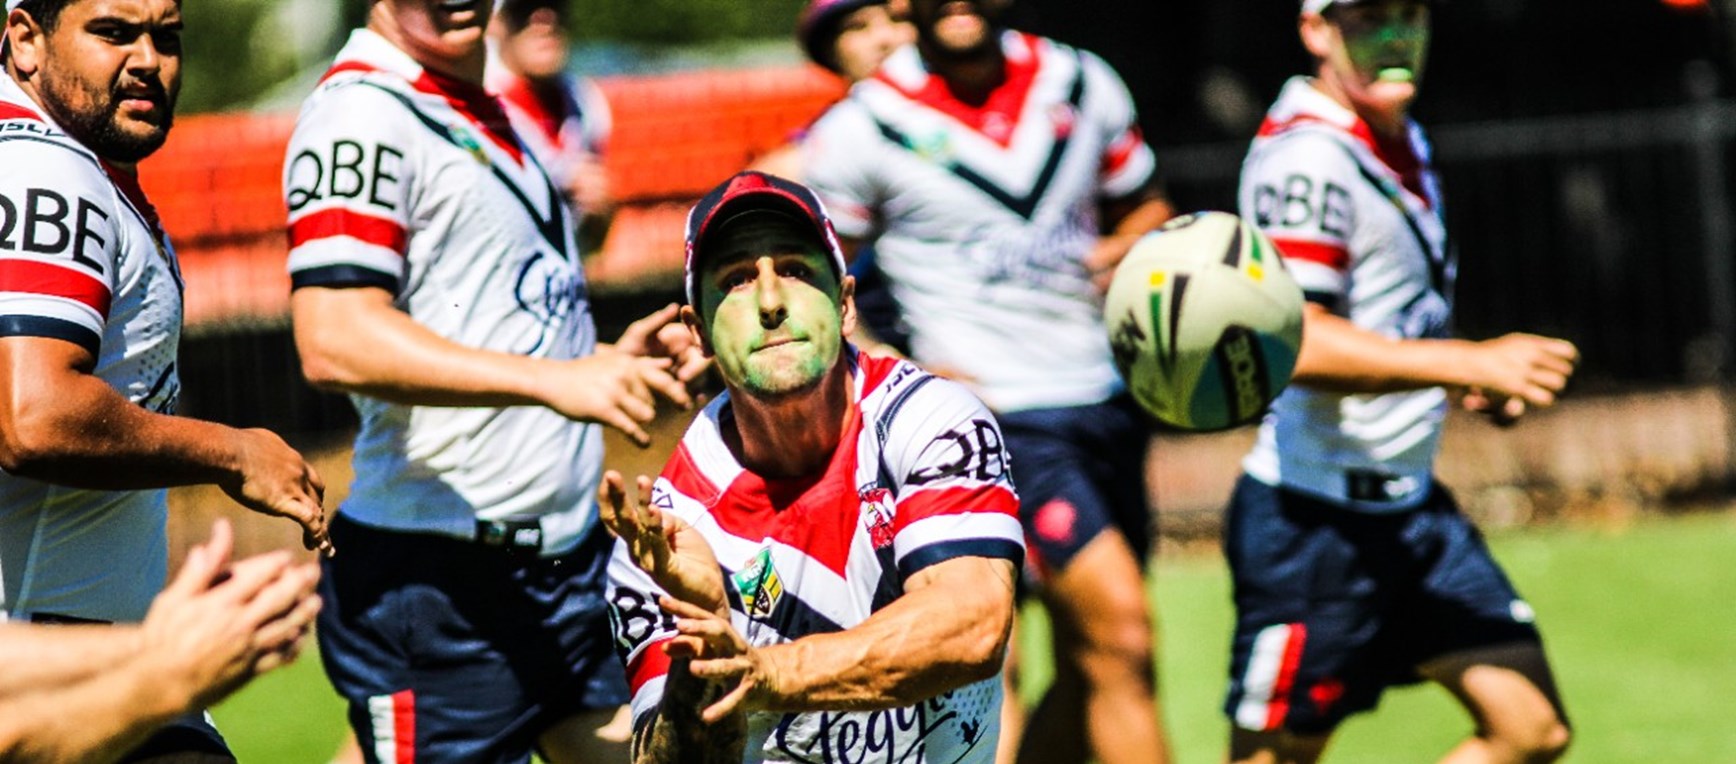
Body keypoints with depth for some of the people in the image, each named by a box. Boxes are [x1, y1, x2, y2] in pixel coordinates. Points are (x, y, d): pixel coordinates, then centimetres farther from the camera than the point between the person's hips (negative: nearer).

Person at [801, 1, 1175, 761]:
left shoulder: (1083, 84, 7)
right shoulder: (864, 127, -5)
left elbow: (1144, 208, 22)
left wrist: (1129, 251, -2)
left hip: (1108, 404, 6)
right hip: (999, 416, -6)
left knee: (1088, 668, 9)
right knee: (1119, 629, -17)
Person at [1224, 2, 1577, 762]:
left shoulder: (1398, 141, 11)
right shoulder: (1309, 158, -19)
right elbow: (1293, 343, -30)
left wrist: (1479, 381, 12)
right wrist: (1472, 362, -29)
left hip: (1411, 506, 9)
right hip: (1315, 519, -9)